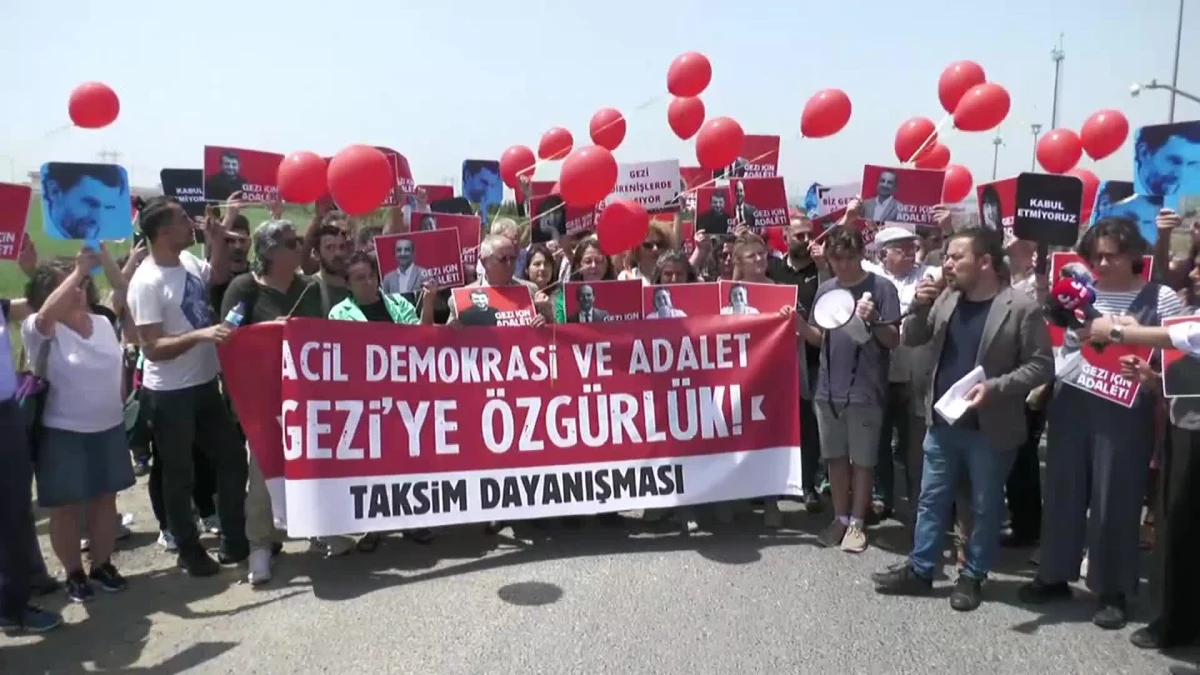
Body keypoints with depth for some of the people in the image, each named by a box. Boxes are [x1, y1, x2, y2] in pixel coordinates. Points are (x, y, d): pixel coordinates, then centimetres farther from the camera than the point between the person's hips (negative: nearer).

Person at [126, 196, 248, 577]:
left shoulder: (188, 260, 0)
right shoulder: (147, 282, -20)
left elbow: (219, 277, 23)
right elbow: (152, 348, -21)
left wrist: (218, 242, 6)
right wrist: (199, 334, -32)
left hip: (206, 383, 8)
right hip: (170, 394, -7)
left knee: (232, 461, 14)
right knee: (180, 475, 9)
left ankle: (234, 542, 28)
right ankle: (189, 551, 26)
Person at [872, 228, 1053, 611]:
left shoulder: (1022, 308, -11)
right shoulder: (946, 299, 4)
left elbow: (1041, 366, -12)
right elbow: (913, 340, 9)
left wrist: (994, 387, -23)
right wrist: (920, 306, -8)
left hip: (990, 427, -5)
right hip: (942, 421, 5)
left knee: (985, 506, 10)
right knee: (931, 499, 12)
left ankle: (973, 576, 25)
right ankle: (920, 570, 23)